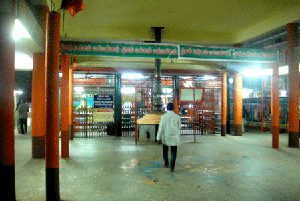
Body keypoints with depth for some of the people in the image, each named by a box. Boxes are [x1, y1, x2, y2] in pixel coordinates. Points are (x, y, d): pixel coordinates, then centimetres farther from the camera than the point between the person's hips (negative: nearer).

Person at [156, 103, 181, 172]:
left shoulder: (163, 117, -9)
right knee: (173, 152, 4)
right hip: (174, 138, 0)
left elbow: (161, 128, -10)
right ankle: (172, 167, -8)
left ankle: (166, 164, 35)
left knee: (165, 151, 21)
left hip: (165, 137, 0)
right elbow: (179, 127, 9)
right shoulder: (177, 117, -5)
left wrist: (159, 138, -5)